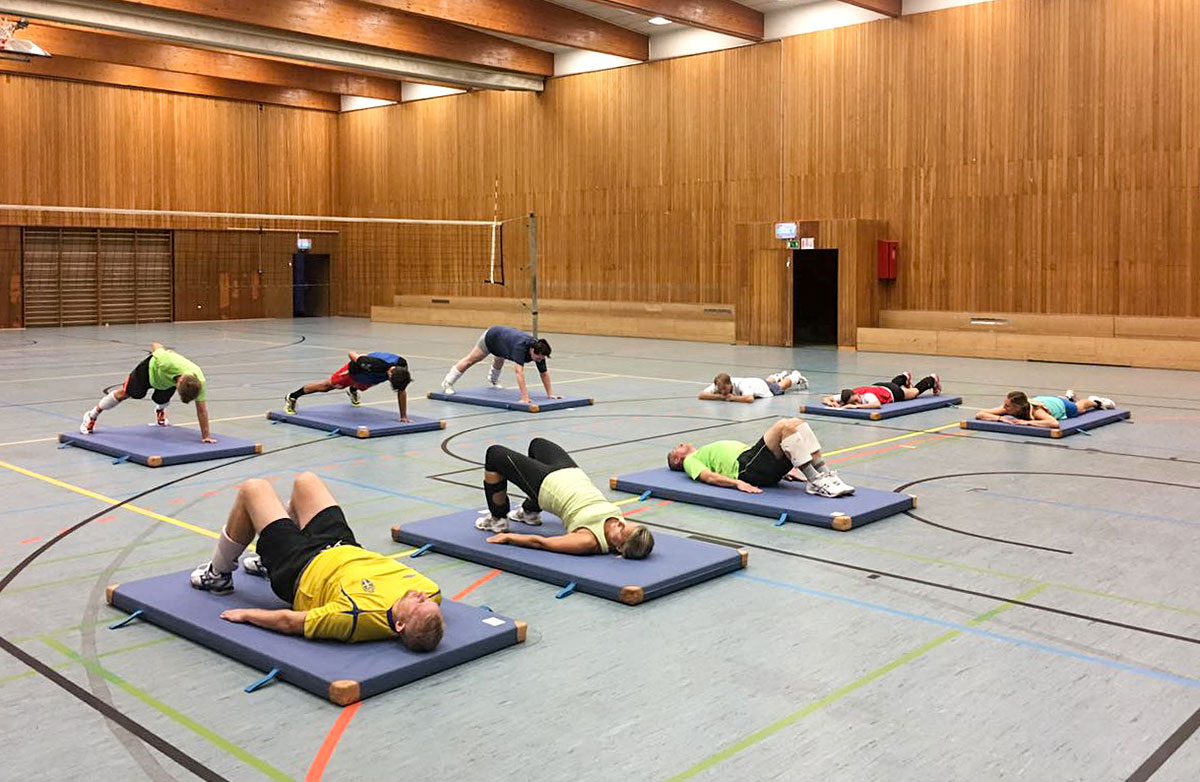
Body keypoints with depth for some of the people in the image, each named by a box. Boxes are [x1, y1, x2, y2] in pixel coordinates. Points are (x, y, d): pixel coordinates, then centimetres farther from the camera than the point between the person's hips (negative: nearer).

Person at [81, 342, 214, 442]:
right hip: (151, 368, -2)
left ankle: (160, 411, 52)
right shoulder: (168, 361, -48)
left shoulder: (200, 382, -40)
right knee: (124, 393, 5)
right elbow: (155, 346, -27)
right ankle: (92, 415, 27)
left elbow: (202, 410, -32)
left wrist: (206, 436, -30)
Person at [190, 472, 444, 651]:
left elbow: (288, 622, -32)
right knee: (305, 481, 24)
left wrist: (245, 614, -19)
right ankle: (268, 561, 49)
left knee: (253, 489, 7)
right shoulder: (432, 594, -33)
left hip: (301, 571, -6)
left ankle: (218, 575, 31)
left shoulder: (357, 617, -47)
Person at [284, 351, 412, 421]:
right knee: (328, 385, 15)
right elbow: (352, 355, -31)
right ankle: (292, 397, 35)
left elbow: (402, 392, -21)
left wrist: (404, 416, -21)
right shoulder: (375, 365, -50)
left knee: (360, 386, 39)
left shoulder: (402, 366, -36)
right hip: (354, 372, -5)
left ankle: (353, 391, 78)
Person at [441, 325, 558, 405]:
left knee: (499, 361, 35)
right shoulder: (520, 347, -48)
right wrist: (525, 397, -61)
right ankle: (448, 383, 29)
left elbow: (544, 373, -22)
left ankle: (493, 380, 67)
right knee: (470, 360, 12)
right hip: (491, 336, -6)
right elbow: (519, 371, -56)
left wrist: (550, 394, -26)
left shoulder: (539, 351, -31)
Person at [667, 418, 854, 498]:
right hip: (744, 467, -8)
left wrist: (783, 469, 22)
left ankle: (825, 475, -19)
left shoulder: (709, 451, 41)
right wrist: (738, 483, -21)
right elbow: (708, 476, -3)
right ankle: (815, 482, -32)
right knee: (783, 426, -25)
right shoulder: (690, 461, 19)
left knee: (796, 423, -12)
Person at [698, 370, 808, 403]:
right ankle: (780, 375, 70)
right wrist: (719, 396, -52)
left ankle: (795, 376, 59)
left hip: (761, 385, -4)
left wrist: (733, 398, -58)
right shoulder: (719, 385, -37)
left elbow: (750, 398, -66)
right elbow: (701, 395, -43)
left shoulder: (740, 385, -50)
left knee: (781, 386, 29)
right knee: (768, 381, 39)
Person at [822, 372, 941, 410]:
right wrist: (831, 403, -50)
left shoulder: (867, 395, -47)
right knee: (894, 382, 41)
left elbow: (877, 404, -65)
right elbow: (825, 399, -29)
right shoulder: (843, 397, -34)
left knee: (916, 391, 27)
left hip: (892, 392, -4)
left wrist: (858, 406, -68)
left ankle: (932, 380, 55)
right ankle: (905, 377, 72)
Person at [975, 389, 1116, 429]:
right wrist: (1000, 418, -55)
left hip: (1060, 405, -4)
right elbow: (979, 414, -42)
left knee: (1081, 407, 31)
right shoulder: (1009, 408, -39)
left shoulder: (1036, 411, -50)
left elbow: (1054, 423, -67)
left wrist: (1027, 422, -66)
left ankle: (1096, 401, 59)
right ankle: (1068, 396, 71)